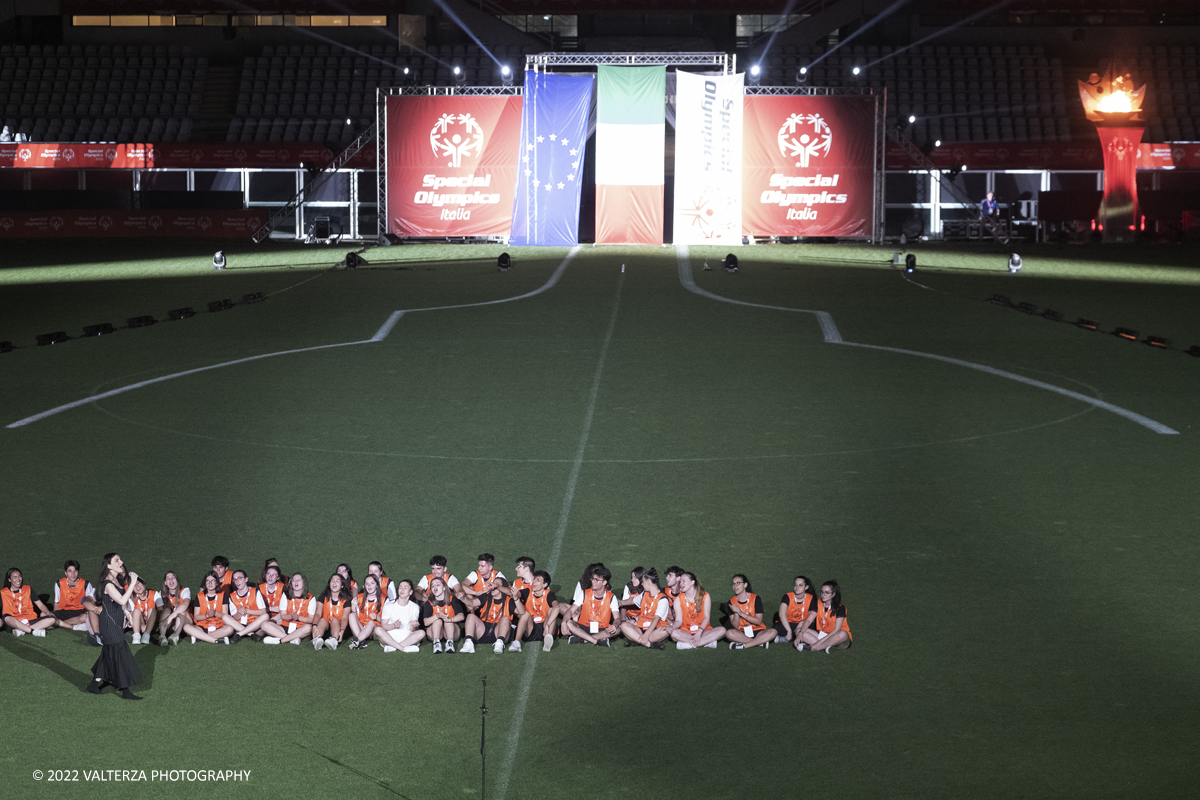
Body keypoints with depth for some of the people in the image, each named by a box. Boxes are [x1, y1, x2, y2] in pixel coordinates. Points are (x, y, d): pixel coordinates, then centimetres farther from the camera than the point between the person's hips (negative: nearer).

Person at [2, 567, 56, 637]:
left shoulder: (27, 589, 15)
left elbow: (40, 605, 12)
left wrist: (47, 612, -10)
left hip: (30, 621, 3)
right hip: (15, 623, -3)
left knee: (52, 619, -20)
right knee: (7, 618, -37)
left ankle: (22, 630, -31)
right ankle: (34, 631, -38)